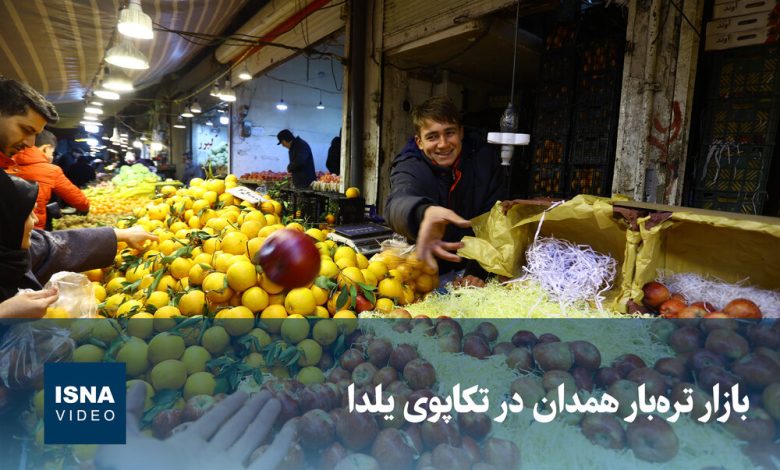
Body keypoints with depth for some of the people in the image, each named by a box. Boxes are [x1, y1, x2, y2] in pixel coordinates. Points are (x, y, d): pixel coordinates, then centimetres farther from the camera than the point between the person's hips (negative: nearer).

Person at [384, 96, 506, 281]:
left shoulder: (485, 158, -5)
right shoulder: (407, 167, -14)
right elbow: (398, 203, -36)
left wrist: (477, 272, -20)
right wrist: (426, 213, -58)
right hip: (427, 275, 1)